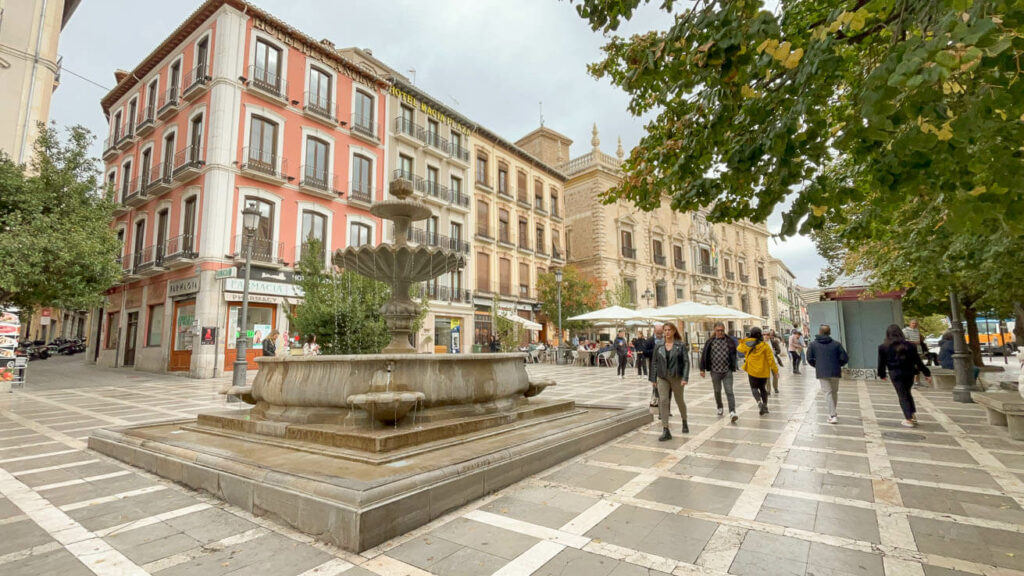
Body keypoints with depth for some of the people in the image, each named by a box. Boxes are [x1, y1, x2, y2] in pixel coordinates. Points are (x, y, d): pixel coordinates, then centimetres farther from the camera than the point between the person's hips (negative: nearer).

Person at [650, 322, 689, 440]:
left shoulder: (681, 345, -4)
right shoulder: (659, 346, 4)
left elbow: (686, 362, -8)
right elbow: (655, 362, 7)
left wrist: (685, 378, -16)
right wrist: (653, 378, 6)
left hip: (676, 377, -2)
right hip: (662, 378, 2)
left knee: (679, 401, 15)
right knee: (663, 401, -7)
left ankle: (684, 422, 42)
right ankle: (665, 431, -4)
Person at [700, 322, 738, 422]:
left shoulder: (730, 341, -1)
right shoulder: (710, 342, -2)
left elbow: (734, 354, 8)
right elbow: (704, 355, 2)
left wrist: (733, 367, 6)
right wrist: (702, 369, 2)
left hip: (727, 371, -1)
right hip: (715, 371, 1)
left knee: (729, 391, -8)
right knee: (717, 391, 15)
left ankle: (732, 412, -10)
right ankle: (720, 408, 35)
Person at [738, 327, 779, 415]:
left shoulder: (747, 344, -5)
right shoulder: (765, 345, -8)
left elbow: (739, 348, 17)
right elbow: (770, 358, -8)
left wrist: (745, 341, 27)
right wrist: (775, 369, 0)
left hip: (752, 371, -1)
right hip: (763, 371, 1)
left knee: (754, 388, 6)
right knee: (763, 388, 18)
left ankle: (759, 402, -18)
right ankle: (765, 406, 18)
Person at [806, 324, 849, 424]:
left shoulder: (813, 344, 0)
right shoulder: (836, 344, 0)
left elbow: (809, 359, -2)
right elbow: (845, 358, -3)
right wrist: (838, 365, 15)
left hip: (821, 373, -1)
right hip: (835, 372, 2)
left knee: (827, 393, 1)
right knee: (834, 392, 18)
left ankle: (833, 415, -7)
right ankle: (832, 413, 30)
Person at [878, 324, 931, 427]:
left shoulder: (883, 347, -8)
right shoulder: (910, 345, -2)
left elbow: (881, 363, -1)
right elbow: (918, 361, 1)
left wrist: (882, 375, 13)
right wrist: (927, 373, 10)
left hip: (895, 374, -3)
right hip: (909, 373, 3)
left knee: (902, 395, 3)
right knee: (907, 393, 21)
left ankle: (909, 419, 1)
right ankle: (913, 414, 20)